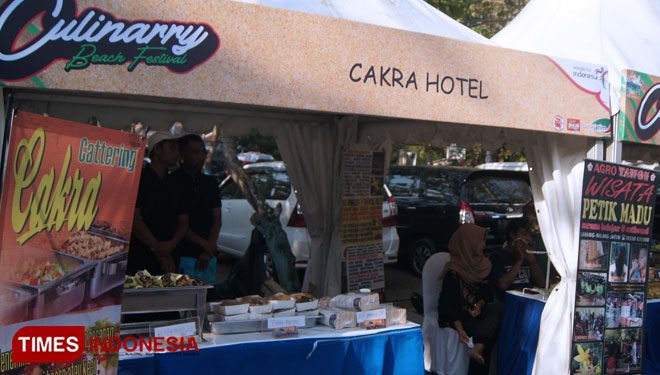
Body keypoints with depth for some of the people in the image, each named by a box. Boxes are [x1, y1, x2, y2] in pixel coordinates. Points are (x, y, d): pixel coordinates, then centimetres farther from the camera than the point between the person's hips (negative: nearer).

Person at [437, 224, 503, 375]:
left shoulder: (480, 264, 11)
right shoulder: (453, 273, -13)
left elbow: (488, 293, 12)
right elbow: (448, 303, -17)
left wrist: (479, 304, -12)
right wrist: (460, 329, -30)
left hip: (475, 312, 7)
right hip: (456, 315, -7)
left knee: (499, 308, -26)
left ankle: (477, 349, -36)